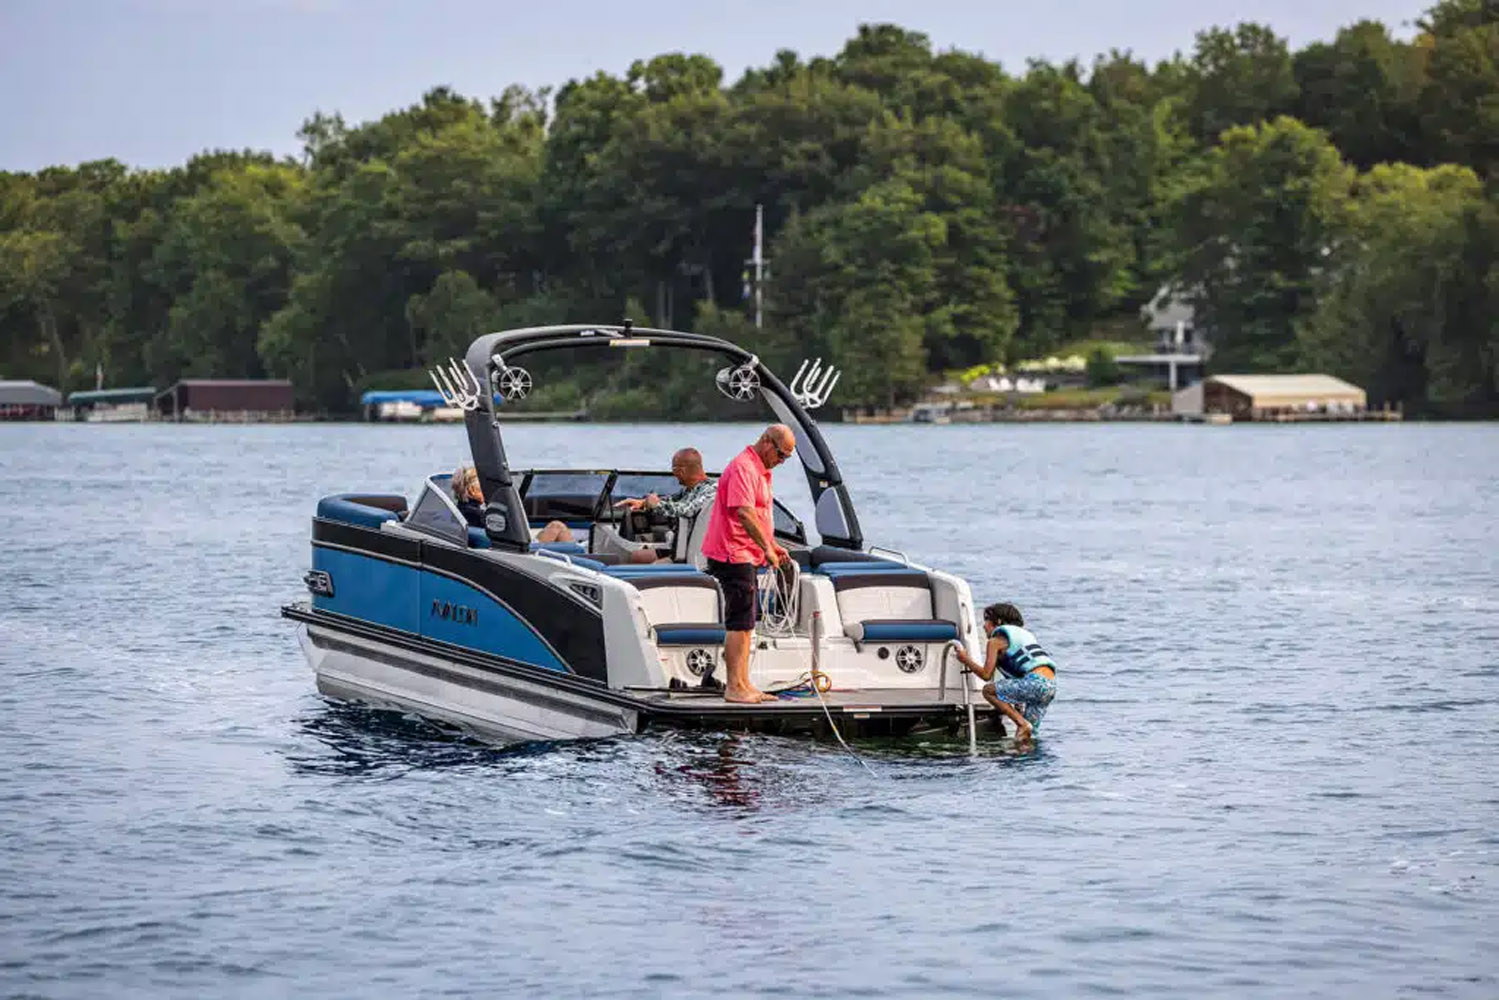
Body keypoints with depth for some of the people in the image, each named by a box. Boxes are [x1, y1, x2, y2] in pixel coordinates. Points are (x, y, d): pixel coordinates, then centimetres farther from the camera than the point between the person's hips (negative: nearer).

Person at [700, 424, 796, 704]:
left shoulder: (760, 471, 18)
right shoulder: (743, 467, -16)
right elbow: (744, 514, -26)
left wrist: (771, 545, 19)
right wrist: (767, 548, -24)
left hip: (746, 556, 11)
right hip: (734, 555, -11)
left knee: (745, 624, 12)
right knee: (740, 623, -10)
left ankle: (743, 684, 16)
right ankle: (734, 687, -8)